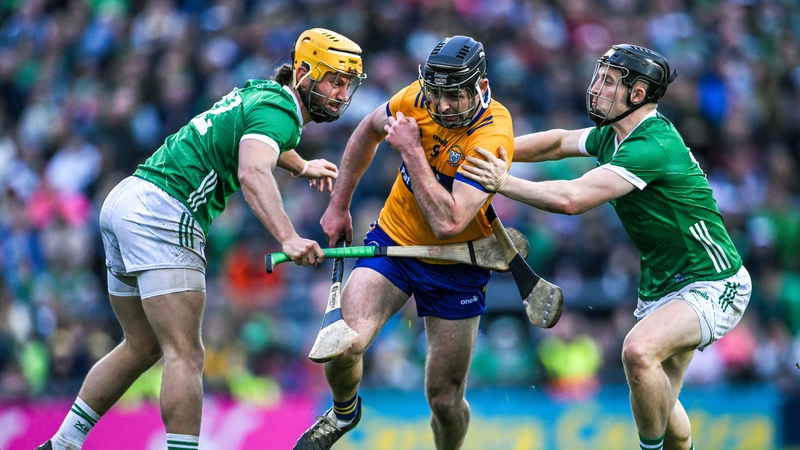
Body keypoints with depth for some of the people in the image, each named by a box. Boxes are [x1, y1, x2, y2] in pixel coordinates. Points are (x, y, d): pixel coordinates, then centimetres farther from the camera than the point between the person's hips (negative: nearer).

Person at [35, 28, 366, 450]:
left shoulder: (261, 93, 19)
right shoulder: (279, 110, -10)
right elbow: (253, 172, -30)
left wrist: (301, 166, 59)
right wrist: (287, 237, -43)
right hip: (163, 213, -10)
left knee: (142, 347, 20)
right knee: (185, 356, -14)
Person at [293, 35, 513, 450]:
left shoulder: (492, 136, -27)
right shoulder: (418, 98, -12)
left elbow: (448, 223, -35)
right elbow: (369, 130, 12)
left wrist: (411, 150, -30)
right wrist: (339, 204, 14)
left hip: (455, 270, -3)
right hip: (393, 240, 3)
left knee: (445, 400, -1)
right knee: (343, 347, -19)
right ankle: (343, 412, 14)